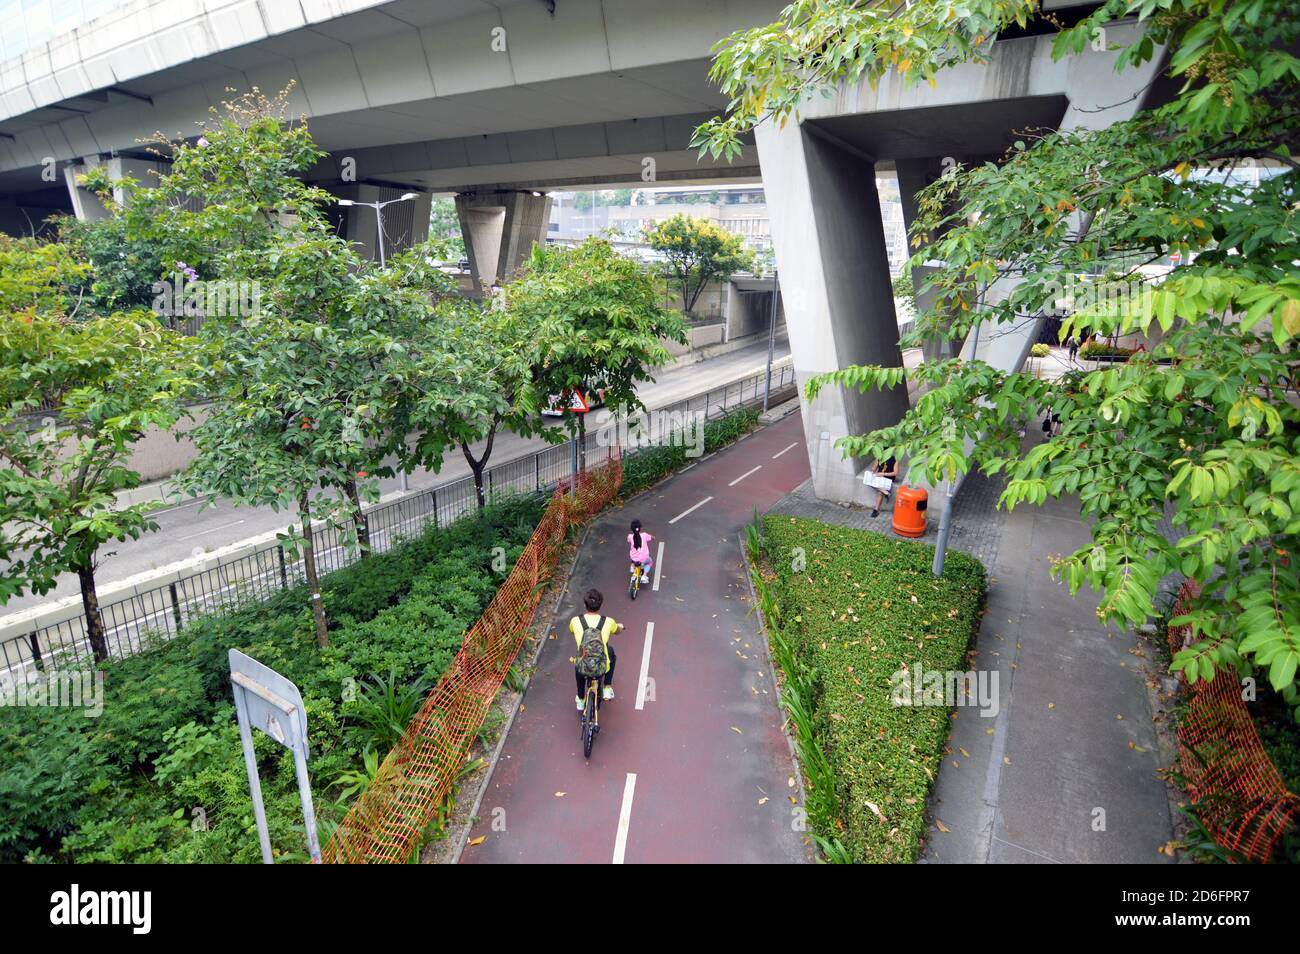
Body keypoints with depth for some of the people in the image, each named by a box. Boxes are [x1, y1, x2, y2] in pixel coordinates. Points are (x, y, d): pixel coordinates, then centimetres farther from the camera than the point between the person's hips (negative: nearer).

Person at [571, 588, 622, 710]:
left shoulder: (575, 621, -9)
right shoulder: (608, 622, -10)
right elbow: (617, 631, 15)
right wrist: (620, 626, 40)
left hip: (583, 668, 1)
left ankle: (580, 700, 48)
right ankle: (607, 688, 34)